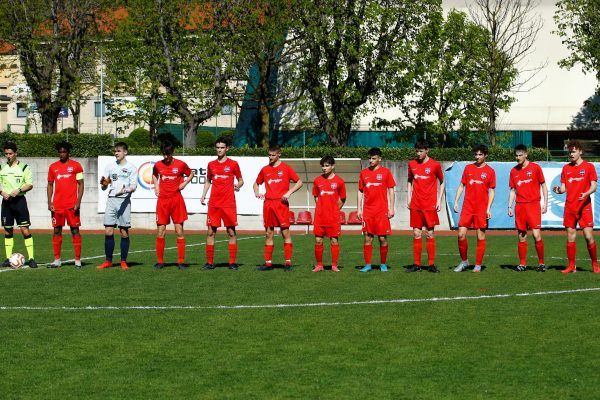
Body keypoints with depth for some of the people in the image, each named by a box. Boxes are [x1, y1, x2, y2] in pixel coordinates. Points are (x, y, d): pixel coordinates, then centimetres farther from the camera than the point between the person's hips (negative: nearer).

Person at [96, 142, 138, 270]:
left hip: (124, 201, -3)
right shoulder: (110, 167, 13)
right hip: (111, 200, 3)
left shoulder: (131, 168, 3)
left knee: (124, 232, -1)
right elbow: (104, 187, 13)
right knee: (108, 231, -3)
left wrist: (125, 190, -24)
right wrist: (104, 184, -11)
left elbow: (134, 186, -4)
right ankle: (108, 261, 4)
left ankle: (123, 261, 6)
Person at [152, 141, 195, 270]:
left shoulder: (180, 165, -3)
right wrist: (156, 185, 10)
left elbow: (191, 174, 14)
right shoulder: (158, 165, 4)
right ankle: (160, 261, 7)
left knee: (179, 232, -1)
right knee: (160, 232, 1)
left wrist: (184, 183, -1)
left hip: (176, 200, -2)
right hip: (162, 200, 2)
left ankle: (181, 261, 3)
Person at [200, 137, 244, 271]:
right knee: (210, 232, 1)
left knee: (231, 232, -2)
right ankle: (210, 262, 6)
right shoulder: (211, 164, 11)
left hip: (229, 203, -3)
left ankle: (232, 262, 2)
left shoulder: (233, 164, 2)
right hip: (214, 203, 3)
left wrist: (238, 185, -13)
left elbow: (240, 180, 9)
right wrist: (203, 195, 8)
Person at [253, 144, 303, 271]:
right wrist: (257, 193, 5)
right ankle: (268, 263, 9)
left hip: (281, 203, -4)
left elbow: (299, 182, 1)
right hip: (268, 203, 4)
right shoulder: (265, 169, 12)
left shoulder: (286, 168, 1)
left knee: (285, 232, -5)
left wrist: (289, 192, -12)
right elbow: (256, 183, 24)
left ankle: (288, 263, -5)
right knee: (269, 233, 6)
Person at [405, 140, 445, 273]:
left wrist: (439, 200, 0)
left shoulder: (435, 165, -1)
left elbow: (442, 182, 8)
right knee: (416, 234, 3)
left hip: (430, 205, -3)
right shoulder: (412, 164, 8)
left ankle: (431, 264, 2)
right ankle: (416, 264, 6)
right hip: (415, 205, 3)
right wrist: (409, 197, 8)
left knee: (430, 234, -2)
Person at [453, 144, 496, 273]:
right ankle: (464, 261, 12)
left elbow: (492, 191, 2)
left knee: (481, 236, 0)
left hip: (482, 208, -2)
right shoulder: (468, 168, 9)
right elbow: (461, 186, 14)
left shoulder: (490, 171, 2)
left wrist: (488, 208, -7)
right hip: (467, 207, 2)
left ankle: (478, 265, 7)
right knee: (461, 234, -5)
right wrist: (456, 201, 5)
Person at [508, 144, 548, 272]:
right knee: (521, 236, 5)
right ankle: (522, 264, 10)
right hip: (519, 206, 4)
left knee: (536, 234, -11)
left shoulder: (535, 168, 0)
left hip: (533, 205, -4)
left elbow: (543, 185, 4)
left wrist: (545, 203, -3)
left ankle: (541, 263, -2)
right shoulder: (514, 171, 11)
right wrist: (510, 206, 7)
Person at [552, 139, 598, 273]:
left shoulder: (589, 167, 0)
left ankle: (595, 265, 4)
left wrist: (586, 194, -25)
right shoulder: (566, 168, 11)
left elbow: (594, 186, -5)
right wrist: (558, 190, -12)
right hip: (569, 207, 4)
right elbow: (564, 188, 11)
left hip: (584, 207, -4)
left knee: (589, 236, -8)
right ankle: (571, 266, 10)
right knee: (570, 237, 4)